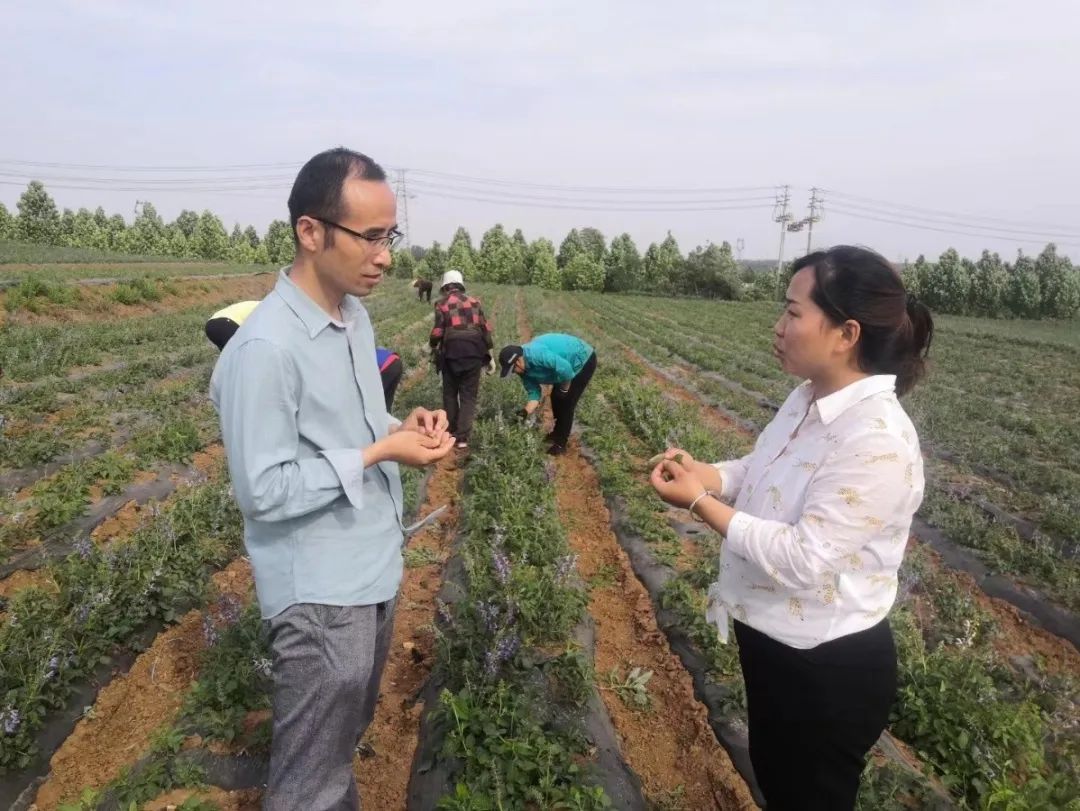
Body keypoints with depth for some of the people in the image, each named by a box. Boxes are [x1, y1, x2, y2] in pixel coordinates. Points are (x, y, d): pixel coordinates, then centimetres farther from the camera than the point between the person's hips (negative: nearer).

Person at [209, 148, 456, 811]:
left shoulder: (356, 316, 3)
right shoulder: (265, 348, -24)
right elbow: (264, 490, -21)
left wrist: (403, 426, -6)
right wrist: (381, 453, -21)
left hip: (373, 572, 8)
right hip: (322, 595, -8)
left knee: (348, 733, 28)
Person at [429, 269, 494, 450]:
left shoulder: (442, 304, -1)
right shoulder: (475, 302, 9)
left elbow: (438, 331, -7)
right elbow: (485, 329, 6)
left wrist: (433, 347, 14)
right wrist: (490, 355, 11)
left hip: (451, 353, -2)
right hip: (474, 353, 2)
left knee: (450, 394, 17)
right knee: (468, 396, 7)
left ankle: (451, 431, 26)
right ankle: (462, 437, 0)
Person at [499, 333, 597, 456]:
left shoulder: (535, 354, -35)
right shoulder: (524, 370, -5)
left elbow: (565, 368, -39)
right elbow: (534, 393, 0)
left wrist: (564, 389, -21)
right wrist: (525, 413, -15)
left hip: (584, 361, -9)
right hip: (568, 364, 9)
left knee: (566, 403, -5)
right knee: (556, 398, 15)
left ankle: (561, 444, 7)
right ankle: (558, 433, 36)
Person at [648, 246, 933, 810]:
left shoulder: (877, 442, -30)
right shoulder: (809, 399, -2)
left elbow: (803, 559, -30)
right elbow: (763, 472, 11)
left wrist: (700, 502, -26)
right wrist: (703, 473, -9)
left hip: (830, 668, -8)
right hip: (773, 641, 8)